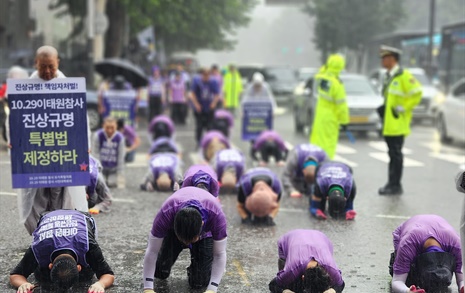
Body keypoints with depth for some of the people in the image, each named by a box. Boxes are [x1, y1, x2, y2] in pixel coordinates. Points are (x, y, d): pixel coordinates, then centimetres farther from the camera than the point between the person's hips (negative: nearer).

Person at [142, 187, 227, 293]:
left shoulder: (216, 215, -43)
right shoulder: (166, 213, -42)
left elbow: (220, 254, -33)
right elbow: (152, 251, -32)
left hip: (204, 232, -1)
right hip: (174, 228, 1)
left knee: (199, 283, -9)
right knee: (160, 272, -6)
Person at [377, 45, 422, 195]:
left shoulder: (403, 75, -12)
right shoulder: (389, 76, 15)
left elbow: (417, 93, -14)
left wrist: (403, 108, -15)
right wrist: (383, 109, 13)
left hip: (397, 124, -9)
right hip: (388, 123, 9)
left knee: (396, 154, -6)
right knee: (392, 153, 13)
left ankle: (396, 186, -3)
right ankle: (392, 183, 19)